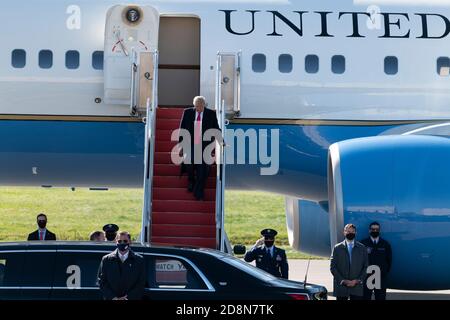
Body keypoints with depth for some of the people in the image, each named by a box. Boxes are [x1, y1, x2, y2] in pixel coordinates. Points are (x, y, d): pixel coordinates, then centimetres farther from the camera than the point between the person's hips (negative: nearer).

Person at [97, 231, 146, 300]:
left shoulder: (139, 260, 7)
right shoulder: (106, 260, 10)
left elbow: (141, 284, 4)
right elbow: (102, 282, 7)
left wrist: (129, 297, -8)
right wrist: (113, 297, -6)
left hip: (132, 298, -1)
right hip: (111, 299, 1)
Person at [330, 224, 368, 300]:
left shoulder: (362, 248, 10)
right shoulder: (337, 248, 6)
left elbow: (366, 267, 7)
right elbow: (332, 267, 2)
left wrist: (357, 280, -6)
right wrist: (343, 281, -9)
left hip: (357, 286, 0)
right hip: (341, 286, 0)